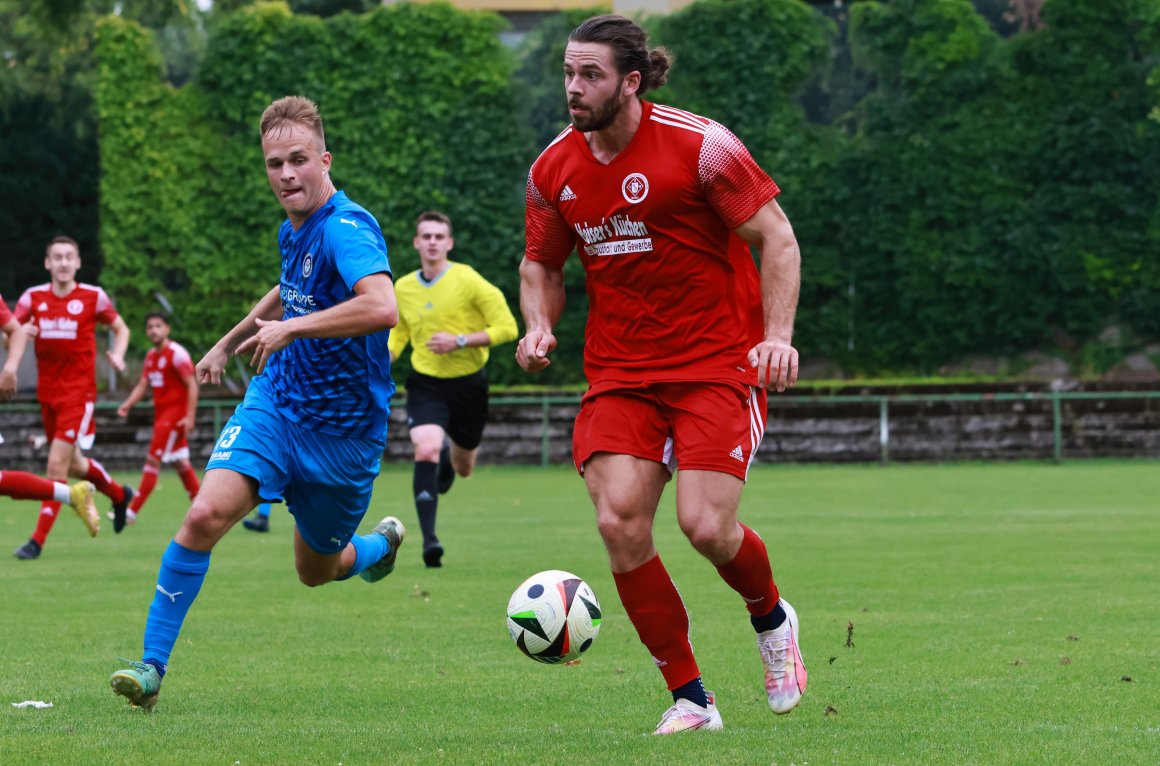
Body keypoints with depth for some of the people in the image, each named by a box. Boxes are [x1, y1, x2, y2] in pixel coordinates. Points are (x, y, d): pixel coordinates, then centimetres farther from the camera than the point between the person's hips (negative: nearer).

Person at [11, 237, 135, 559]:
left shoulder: (93, 297, -4)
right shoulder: (33, 297, 2)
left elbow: (121, 329, 9)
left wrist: (117, 355, -10)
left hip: (79, 392, -5)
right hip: (48, 393, 5)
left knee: (57, 465, -12)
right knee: (72, 464, 17)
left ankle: (38, 540, -8)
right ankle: (119, 494, 45)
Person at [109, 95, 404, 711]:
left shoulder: (347, 228, -23)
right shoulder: (293, 230, 3)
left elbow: (382, 307, -42)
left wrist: (291, 328, -34)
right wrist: (230, 341, 35)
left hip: (343, 430, -5)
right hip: (275, 401, 5)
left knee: (317, 571, 14)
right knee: (205, 515, -19)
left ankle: (383, 544, 51)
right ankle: (152, 665, -13)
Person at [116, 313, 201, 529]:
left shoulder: (176, 353, -12)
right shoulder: (151, 356, 12)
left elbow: (192, 385, -15)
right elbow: (142, 385, 13)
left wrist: (190, 416, -21)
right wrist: (127, 404, -4)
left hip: (175, 413, -9)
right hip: (161, 413, 9)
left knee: (153, 460, -11)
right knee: (180, 463, 13)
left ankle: (132, 512, -13)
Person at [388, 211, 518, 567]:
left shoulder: (468, 281, -13)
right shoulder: (403, 288, 0)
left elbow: (507, 327, -12)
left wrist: (459, 341, -21)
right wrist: (385, 357, -2)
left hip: (468, 384, -1)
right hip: (425, 384, 1)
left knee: (463, 468, 16)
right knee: (426, 451, -25)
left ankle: (451, 454, 56)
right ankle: (429, 538, -24)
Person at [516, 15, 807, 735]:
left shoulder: (699, 145, -12)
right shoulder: (554, 170, 2)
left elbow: (776, 237, -7)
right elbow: (542, 264, 17)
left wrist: (778, 336, -18)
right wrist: (539, 325, -3)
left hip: (718, 364, -4)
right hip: (619, 372, 4)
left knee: (706, 525, -16)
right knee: (619, 522, -13)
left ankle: (772, 619, 21)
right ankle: (691, 699, 1)